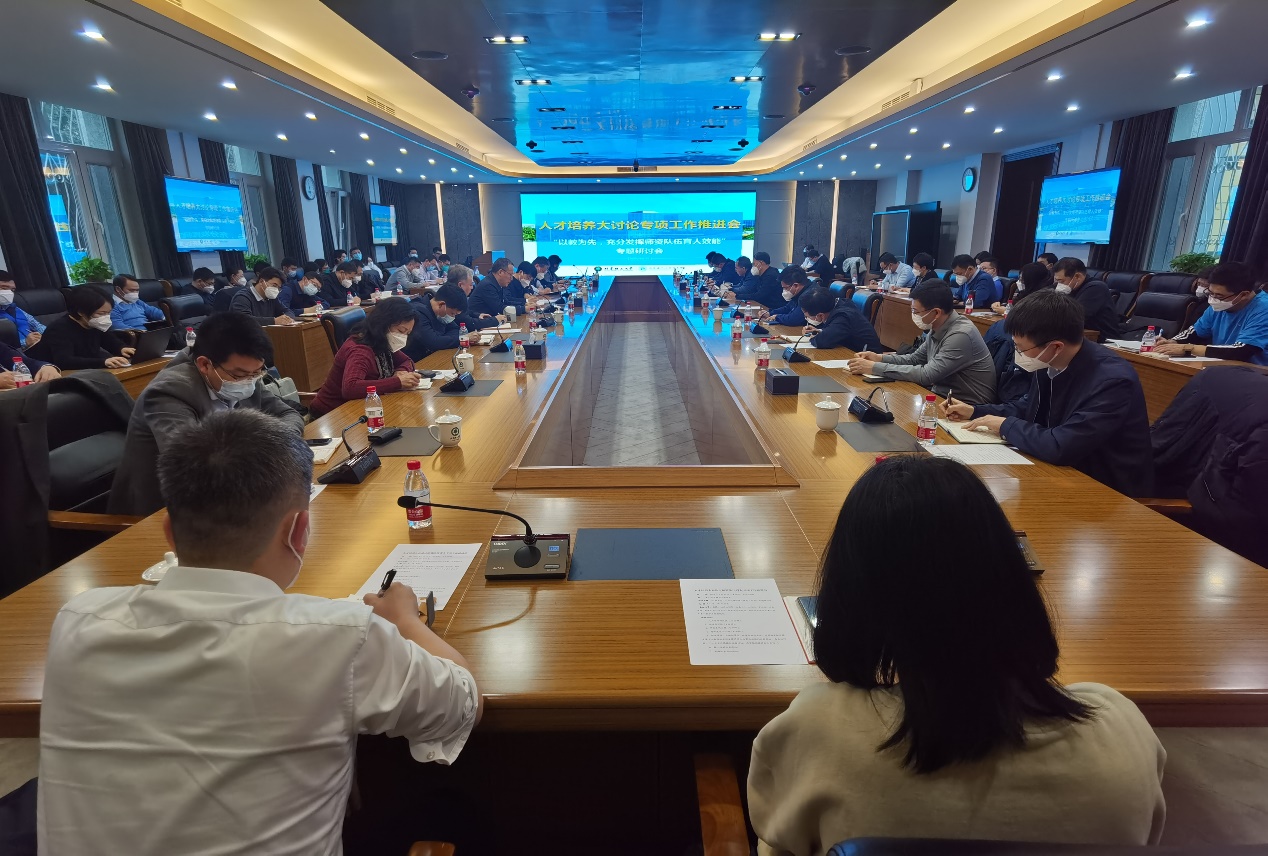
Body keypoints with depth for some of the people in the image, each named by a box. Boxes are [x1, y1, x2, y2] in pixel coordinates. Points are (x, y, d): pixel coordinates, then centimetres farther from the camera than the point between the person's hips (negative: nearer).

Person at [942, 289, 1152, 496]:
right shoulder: (1049, 363, -4)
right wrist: (975, 412, 6)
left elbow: (1059, 447, -34)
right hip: (1066, 474, 7)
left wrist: (1006, 426, -19)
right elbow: (1029, 408, 16)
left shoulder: (1113, 380, -28)